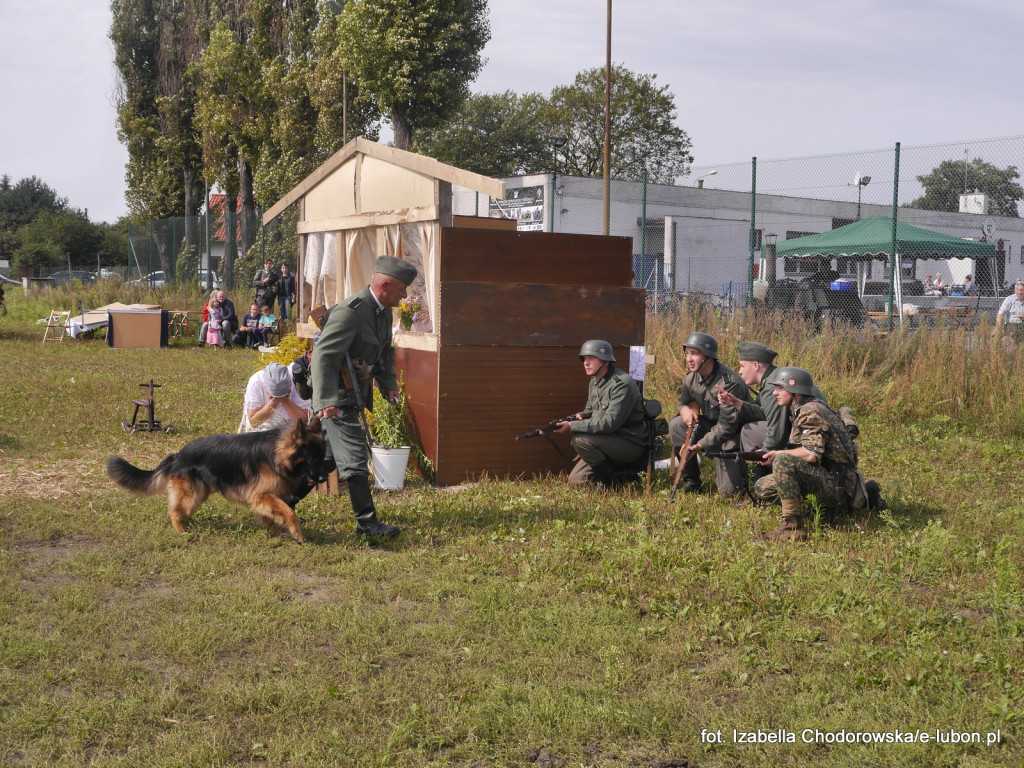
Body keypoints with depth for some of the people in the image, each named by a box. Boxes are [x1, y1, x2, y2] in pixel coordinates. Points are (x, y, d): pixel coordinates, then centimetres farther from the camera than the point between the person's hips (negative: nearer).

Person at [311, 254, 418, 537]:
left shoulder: (383, 312, 8)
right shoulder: (350, 311, -23)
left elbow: (385, 352, 22)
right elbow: (323, 355, -28)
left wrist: (388, 384, 6)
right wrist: (326, 401, -36)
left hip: (353, 394, 10)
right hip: (337, 397, -10)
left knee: (326, 457, 17)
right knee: (354, 457, -8)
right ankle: (366, 521, -2)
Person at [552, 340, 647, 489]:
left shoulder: (621, 384, -21)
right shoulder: (595, 381, 8)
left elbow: (610, 423, -29)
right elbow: (590, 410, 21)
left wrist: (572, 427, -28)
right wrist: (580, 416, -6)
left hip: (631, 444, -9)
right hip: (609, 441, 9)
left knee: (580, 439, -28)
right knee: (575, 481, 3)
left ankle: (607, 482, -10)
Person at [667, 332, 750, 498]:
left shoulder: (729, 382, -27)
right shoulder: (691, 379, -4)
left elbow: (727, 425, -28)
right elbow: (683, 402, 13)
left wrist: (701, 444, -36)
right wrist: (685, 409, -14)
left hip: (733, 435, -7)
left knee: (729, 491, -15)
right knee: (676, 425, -18)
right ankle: (691, 481, -4)